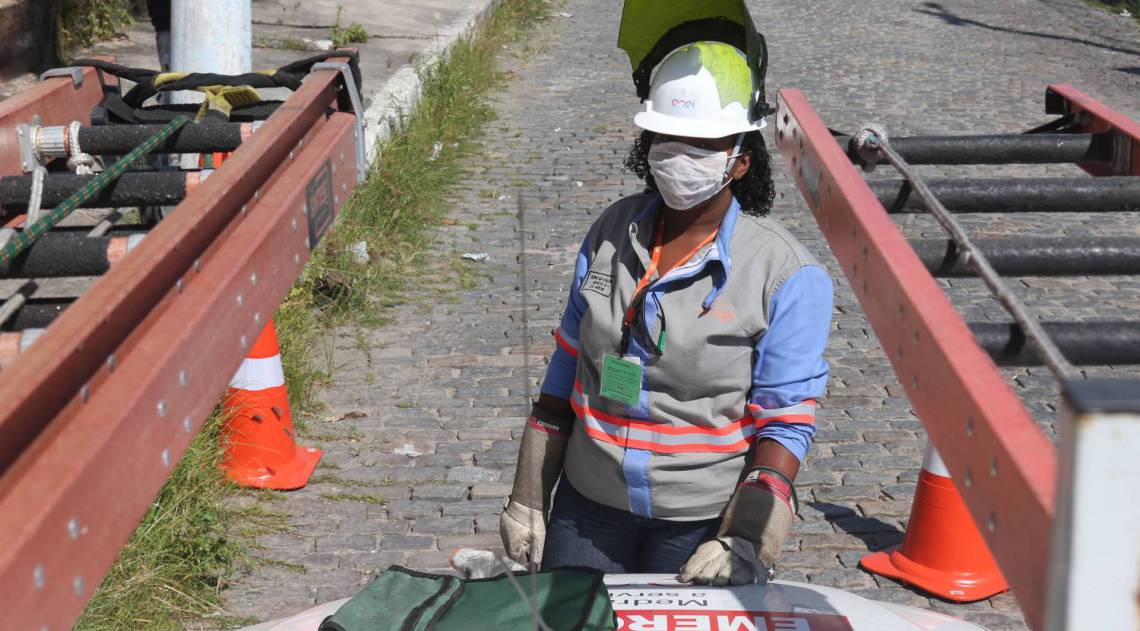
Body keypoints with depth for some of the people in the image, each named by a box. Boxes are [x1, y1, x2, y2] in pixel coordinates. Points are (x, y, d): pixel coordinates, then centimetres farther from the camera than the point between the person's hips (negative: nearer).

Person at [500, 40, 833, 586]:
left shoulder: (786, 275, -13)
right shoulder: (613, 233, 0)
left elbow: (785, 422, -11)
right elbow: (567, 366, 7)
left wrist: (744, 540, -21)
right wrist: (527, 498, 8)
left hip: (704, 519, -4)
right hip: (590, 506, 4)